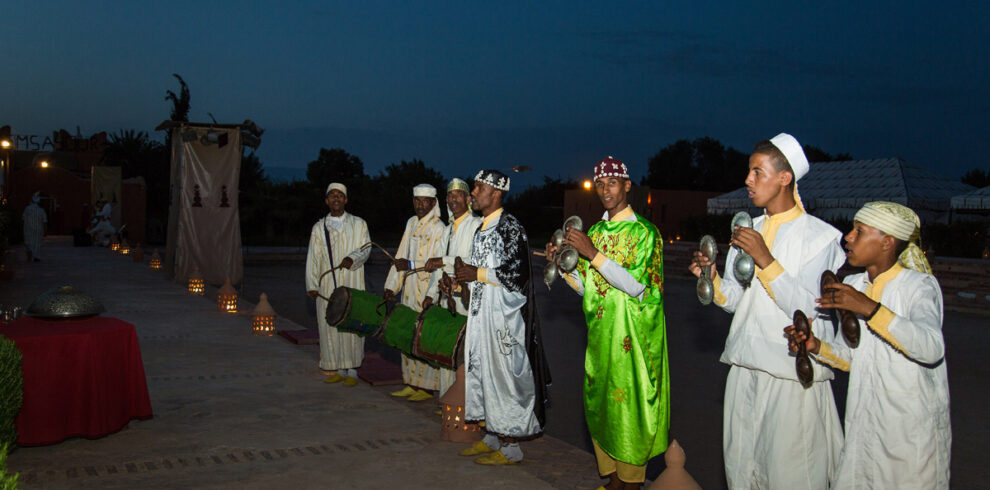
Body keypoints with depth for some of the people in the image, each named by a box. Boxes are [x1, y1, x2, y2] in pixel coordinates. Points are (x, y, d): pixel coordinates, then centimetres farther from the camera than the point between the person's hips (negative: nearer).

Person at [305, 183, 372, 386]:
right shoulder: (319, 228, 12)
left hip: (352, 283, -1)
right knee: (330, 326, 0)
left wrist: (352, 258, -22)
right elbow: (313, 258, 8)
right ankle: (338, 369, 11)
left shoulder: (358, 224, 9)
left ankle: (352, 371, 3)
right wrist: (311, 285, -1)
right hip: (327, 285, 2)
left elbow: (365, 248, 0)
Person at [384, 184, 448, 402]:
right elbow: (401, 255, 14)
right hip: (409, 290, 7)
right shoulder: (411, 224, 13)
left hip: (428, 293, -7)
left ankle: (426, 387, 6)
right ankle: (411, 383, 20)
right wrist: (392, 285, 9)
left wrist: (411, 266, -23)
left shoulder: (438, 229, -10)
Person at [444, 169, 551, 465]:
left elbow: (517, 273, -21)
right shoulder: (482, 229, 15)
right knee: (483, 371, 13)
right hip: (481, 312, 9)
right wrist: (457, 281, 6)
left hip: (503, 316, -9)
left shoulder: (510, 227, -13)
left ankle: (510, 447, 8)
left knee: (503, 374, -3)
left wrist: (477, 273, -17)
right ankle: (493, 438, 25)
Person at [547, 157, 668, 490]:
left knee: (628, 408, -2)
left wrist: (594, 254, -23)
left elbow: (636, 285, -19)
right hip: (600, 335, 7)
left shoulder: (644, 231, -7)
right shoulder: (595, 232, 12)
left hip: (632, 338, -6)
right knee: (600, 405, 11)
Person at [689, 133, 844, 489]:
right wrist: (711, 278, -7)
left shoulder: (820, 236, -7)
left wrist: (766, 261, -22)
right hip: (744, 370, 6)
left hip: (792, 377, -6)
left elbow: (808, 309, -17)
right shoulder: (748, 231, 13)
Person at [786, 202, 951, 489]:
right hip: (864, 423, 5)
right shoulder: (852, 285, 8)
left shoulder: (920, 285, -11)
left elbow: (932, 349, -30)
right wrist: (817, 346, -8)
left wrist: (870, 308, -34)